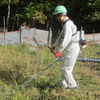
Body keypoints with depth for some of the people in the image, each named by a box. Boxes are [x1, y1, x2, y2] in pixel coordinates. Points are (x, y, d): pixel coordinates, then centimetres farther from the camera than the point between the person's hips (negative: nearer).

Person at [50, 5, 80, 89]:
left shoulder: (68, 24, -16)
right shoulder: (66, 23, 17)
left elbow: (66, 39, -24)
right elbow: (61, 37, 24)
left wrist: (59, 50, -23)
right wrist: (54, 46, 23)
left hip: (72, 49, -10)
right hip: (72, 48, 10)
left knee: (65, 68, -3)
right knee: (67, 68, 15)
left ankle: (73, 85, 2)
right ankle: (63, 84, 23)